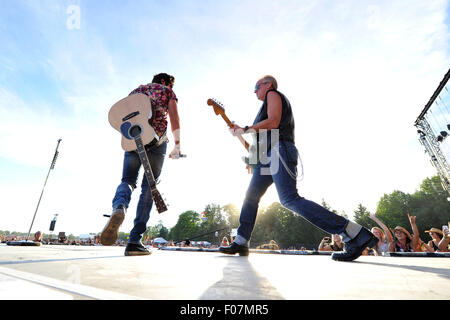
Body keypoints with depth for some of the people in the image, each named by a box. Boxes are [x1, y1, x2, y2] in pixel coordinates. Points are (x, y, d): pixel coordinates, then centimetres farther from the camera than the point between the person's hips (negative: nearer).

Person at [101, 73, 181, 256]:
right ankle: (134, 241, -6)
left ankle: (118, 208, -29)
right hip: (157, 139, -2)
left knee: (127, 180, 8)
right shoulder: (168, 91, 19)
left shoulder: (136, 90, 29)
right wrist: (177, 145, -1)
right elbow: (174, 117, 2)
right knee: (149, 187, 0)